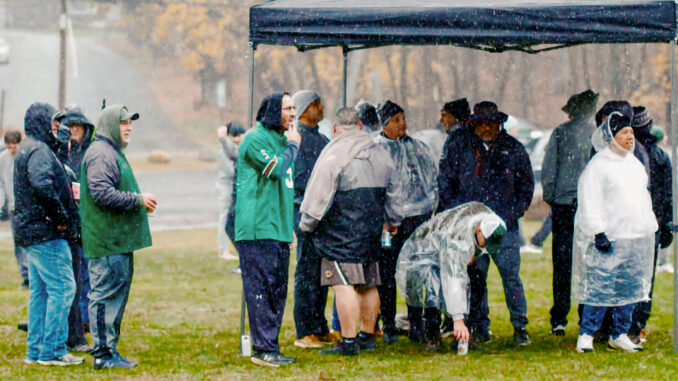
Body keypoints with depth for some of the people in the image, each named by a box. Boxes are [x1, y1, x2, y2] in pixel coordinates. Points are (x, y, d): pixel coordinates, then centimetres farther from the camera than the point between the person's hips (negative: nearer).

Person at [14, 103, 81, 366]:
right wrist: (60, 215, -22)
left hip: (30, 232, 11)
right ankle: (52, 351, -8)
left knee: (40, 290, 13)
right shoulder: (39, 151, -15)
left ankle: (36, 350, 16)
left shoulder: (27, 149, 19)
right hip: (46, 233, -11)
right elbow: (42, 184, -31)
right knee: (62, 287, -8)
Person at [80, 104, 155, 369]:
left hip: (119, 240, 11)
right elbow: (102, 194, -23)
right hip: (107, 241, -11)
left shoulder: (113, 153, 21)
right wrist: (138, 199, -18)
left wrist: (140, 202, 12)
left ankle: (109, 350, 19)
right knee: (106, 294, -8)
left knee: (118, 293, 14)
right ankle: (104, 354, -6)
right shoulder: (100, 154, -14)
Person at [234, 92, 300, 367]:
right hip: (258, 228, -9)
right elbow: (275, 168, -22)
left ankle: (270, 347, 15)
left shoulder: (281, 138, 21)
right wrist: (293, 146, -6)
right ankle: (264, 349, -8)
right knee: (261, 288, -9)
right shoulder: (256, 138, -9)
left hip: (278, 229, 9)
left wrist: (289, 225, 25)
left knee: (277, 290, 10)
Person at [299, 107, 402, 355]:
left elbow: (319, 195, -11)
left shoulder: (334, 154, -9)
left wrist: (306, 224, 1)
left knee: (343, 284, -8)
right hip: (371, 231, 8)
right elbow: (393, 192, 25)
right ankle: (367, 336, 23)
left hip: (342, 233, -7)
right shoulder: (380, 154, 14)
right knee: (368, 284, 15)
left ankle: (349, 341, -12)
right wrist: (393, 221, 40)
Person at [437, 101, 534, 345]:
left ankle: (520, 326, 6)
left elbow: (526, 185, 16)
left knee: (511, 276, -4)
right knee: (475, 277, 3)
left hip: (504, 224, 0)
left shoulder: (513, 148, 5)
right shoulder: (458, 145, 4)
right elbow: (445, 181, 10)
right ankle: (480, 327, 12)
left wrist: (515, 212, 5)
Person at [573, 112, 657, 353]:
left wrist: (650, 229, 21)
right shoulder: (598, 165, -7)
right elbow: (589, 202, -11)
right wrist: (598, 233, -18)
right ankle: (586, 334, 0)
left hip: (636, 238, 7)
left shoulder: (634, 163, 17)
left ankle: (619, 335, 17)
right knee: (600, 286, -9)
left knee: (629, 288, 8)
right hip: (608, 239, -7)